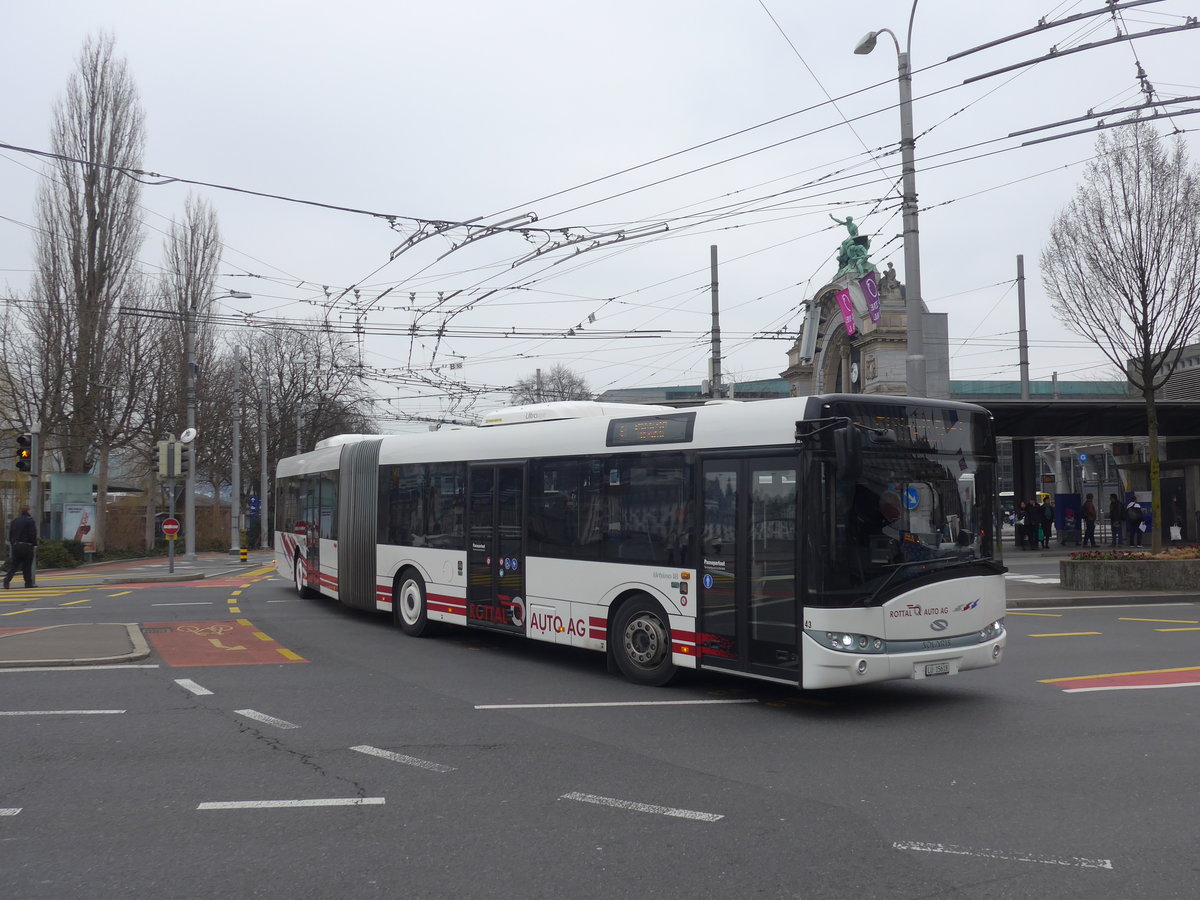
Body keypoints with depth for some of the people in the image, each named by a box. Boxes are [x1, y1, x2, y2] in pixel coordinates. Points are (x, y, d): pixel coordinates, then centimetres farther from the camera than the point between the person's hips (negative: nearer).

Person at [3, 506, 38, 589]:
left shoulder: (14, 521, 13)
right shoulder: (30, 520, -6)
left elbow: (10, 535, 15)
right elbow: (33, 534, -13)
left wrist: (13, 544, 21)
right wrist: (35, 545, -7)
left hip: (16, 545, 5)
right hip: (27, 546, -5)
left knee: (14, 564, 6)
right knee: (27, 565, 2)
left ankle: (7, 579, -14)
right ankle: (28, 583, 7)